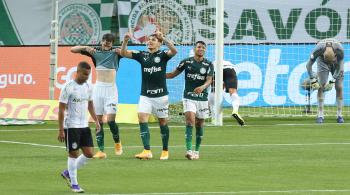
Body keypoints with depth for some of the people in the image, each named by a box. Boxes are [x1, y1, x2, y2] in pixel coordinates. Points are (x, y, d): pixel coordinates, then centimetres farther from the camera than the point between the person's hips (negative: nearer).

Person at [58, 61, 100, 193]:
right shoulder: (68, 88, -13)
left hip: (84, 125, 7)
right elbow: (61, 109, -12)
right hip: (71, 126, -6)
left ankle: (68, 173, 21)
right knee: (74, 154, -1)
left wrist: (96, 120, 11)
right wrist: (61, 130, -14)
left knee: (89, 153, 3)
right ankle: (74, 184, 10)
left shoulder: (88, 87, 7)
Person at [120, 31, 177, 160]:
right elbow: (124, 53, 2)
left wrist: (164, 39, -32)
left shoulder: (162, 55, -1)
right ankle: (147, 151, -18)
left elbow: (174, 51, -21)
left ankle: (165, 151, 21)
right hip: (145, 95, 2)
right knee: (142, 118, -14)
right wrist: (125, 41, -16)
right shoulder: (142, 55, 8)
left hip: (160, 95, -2)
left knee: (163, 121, 6)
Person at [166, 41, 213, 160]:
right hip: (189, 97, -2)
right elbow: (173, 74, 10)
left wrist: (202, 87, -29)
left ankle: (196, 151, 21)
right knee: (190, 120, -18)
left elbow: (209, 80, -8)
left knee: (199, 124, 8)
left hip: (202, 98, 2)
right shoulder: (186, 62, 2)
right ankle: (189, 150, -24)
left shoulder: (208, 64, 2)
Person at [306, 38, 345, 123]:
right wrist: (313, 80, -31)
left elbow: (339, 67, -23)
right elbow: (308, 65, -27)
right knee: (321, 86, -13)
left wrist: (332, 81, -26)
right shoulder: (318, 49, -37)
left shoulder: (340, 50, -37)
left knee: (339, 87, -9)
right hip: (322, 62, 0)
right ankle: (320, 115, -10)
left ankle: (339, 115, -2)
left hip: (337, 63, 0)